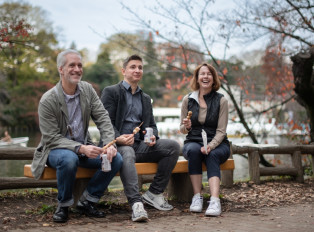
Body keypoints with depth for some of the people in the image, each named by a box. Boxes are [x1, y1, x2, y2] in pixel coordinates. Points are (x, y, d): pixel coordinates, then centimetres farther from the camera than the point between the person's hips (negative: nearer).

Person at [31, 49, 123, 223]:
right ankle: (63, 205, -13)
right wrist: (80, 148, -32)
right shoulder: (47, 101, -16)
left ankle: (86, 202, -1)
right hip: (55, 149, -5)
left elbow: (103, 119, -4)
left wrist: (110, 144, -22)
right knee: (69, 159, -39)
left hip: (84, 147, 5)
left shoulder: (87, 89, 0)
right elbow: (52, 138, -18)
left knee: (116, 159, -17)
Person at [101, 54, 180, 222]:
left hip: (140, 145, 6)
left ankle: (154, 193, -10)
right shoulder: (110, 92, 5)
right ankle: (136, 203, -48)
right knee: (127, 153, -41)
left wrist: (153, 136, -3)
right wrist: (118, 138, -25)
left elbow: (152, 125, 22)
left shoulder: (146, 98, 25)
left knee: (173, 146, -16)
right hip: (119, 145, -6)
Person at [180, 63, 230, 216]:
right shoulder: (188, 100, 5)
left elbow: (221, 131, -6)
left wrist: (210, 146, -24)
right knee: (193, 150, -34)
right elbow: (182, 130, 11)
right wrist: (186, 127, -14)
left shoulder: (221, 101, 0)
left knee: (212, 155, -35)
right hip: (193, 142, 1)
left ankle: (215, 201, -47)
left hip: (217, 144, -1)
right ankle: (197, 197, -31)